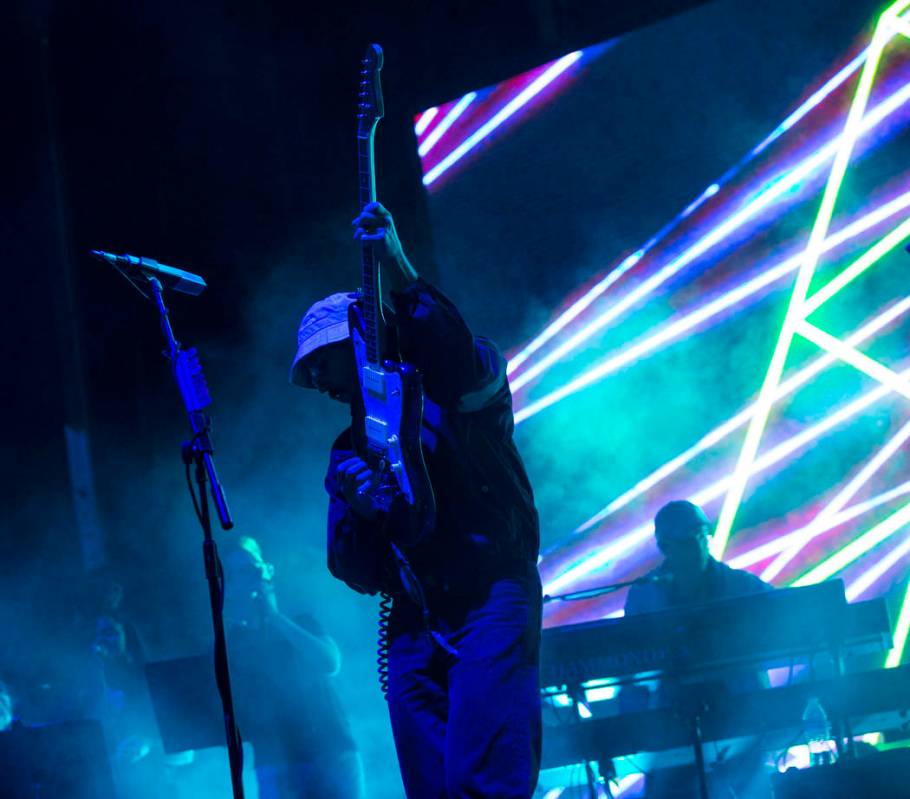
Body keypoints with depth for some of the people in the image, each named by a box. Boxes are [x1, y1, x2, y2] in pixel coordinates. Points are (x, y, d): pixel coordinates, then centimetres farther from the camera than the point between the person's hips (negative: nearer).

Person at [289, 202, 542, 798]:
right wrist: (356, 508, -8)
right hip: (413, 627, 6)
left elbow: (468, 365, -22)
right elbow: (359, 575, 14)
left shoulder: (447, 394, 4)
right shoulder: (350, 452, 19)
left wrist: (404, 283, -34)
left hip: (491, 599, -6)